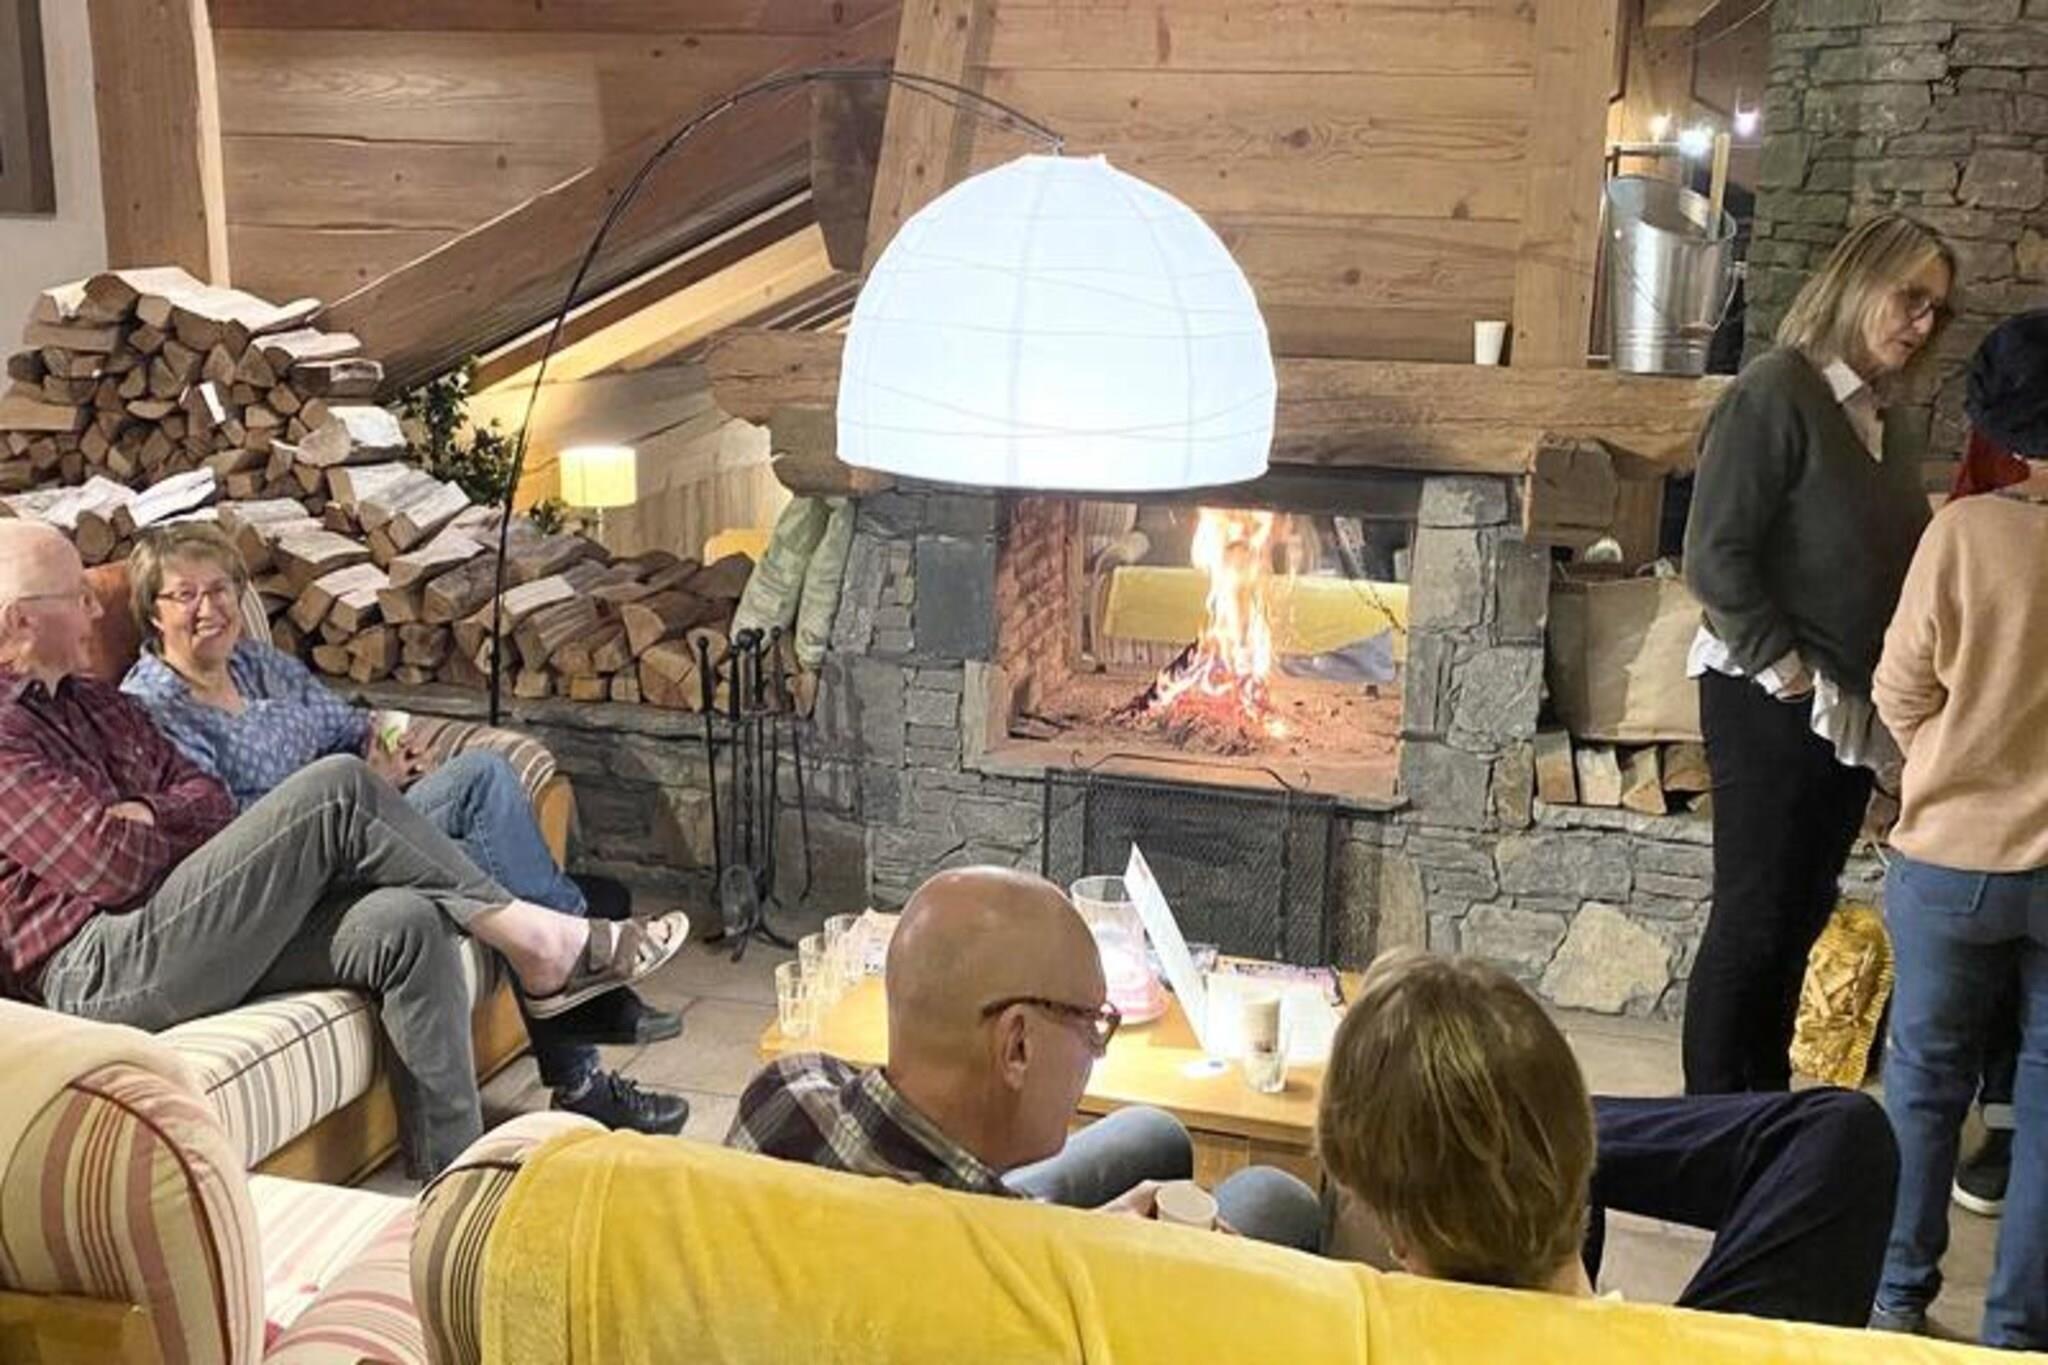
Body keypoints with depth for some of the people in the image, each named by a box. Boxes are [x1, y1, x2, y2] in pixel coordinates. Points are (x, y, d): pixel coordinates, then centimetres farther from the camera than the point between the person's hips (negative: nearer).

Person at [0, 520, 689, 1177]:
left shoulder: (92, 702, 24)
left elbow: (209, 799, 17)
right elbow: (114, 865, -16)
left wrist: (148, 813, -4)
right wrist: (188, 825, 4)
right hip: (96, 968, -9)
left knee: (408, 924, -19)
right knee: (337, 787, -23)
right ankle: (533, 937, -12)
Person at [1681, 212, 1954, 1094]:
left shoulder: (1878, 418, 12)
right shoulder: (1777, 392, -11)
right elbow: (1715, 557, -17)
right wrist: (1789, 673, -16)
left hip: (1851, 714, 8)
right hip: (1772, 706, -8)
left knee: (1801, 920, 14)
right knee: (1754, 922, -1)